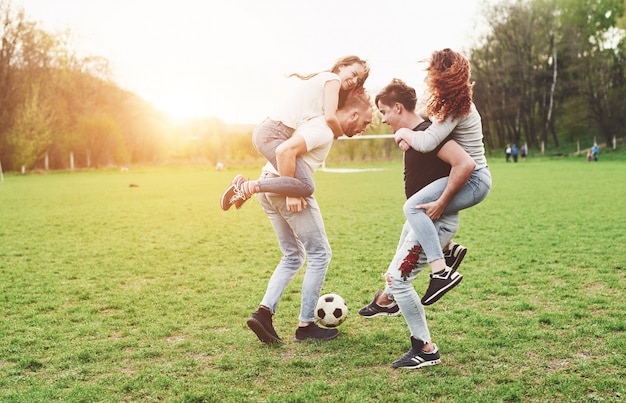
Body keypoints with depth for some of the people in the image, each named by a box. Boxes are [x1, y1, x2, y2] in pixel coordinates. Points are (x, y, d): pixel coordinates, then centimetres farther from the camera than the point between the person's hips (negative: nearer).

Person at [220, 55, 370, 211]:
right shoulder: (332, 79, -1)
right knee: (306, 187, -22)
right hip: (274, 134, -10)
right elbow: (330, 117, -12)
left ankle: (244, 184, 19)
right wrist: (340, 134, 6)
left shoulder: (319, 79, 27)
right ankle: (248, 187, -14)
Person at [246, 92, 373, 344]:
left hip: (268, 188, 10)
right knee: (320, 254, 3)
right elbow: (285, 151, -27)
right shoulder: (324, 131, -14)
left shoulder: (323, 124, 17)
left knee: (293, 256, 18)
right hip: (285, 189, -10)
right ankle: (306, 325, 9)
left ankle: (263, 313, 5)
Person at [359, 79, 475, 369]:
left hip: (436, 222, -10)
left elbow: (465, 164, -33)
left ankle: (426, 350, 2)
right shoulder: (415, 133, 8)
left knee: (399, 279, -8)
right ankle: (385, 302, 58)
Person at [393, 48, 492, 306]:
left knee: (413, 206, -25)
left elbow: (426, 143, -28)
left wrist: (404, 133, -9)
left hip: (472, 180, -11)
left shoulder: (454, 109, -18)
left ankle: (441, 272, -31)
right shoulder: (462, 104, 13)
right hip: (477, 179, 11)